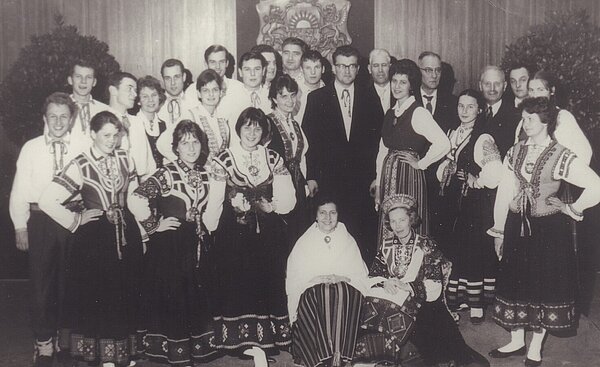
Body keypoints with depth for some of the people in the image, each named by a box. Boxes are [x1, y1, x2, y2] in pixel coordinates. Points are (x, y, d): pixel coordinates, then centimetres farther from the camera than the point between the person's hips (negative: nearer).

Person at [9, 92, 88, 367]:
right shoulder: (31, 148, 2)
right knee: (41, 281, 6)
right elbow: (19, 190, 3)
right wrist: (20, 226, 0)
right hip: (40, 219, 0)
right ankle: (44, 342, 21)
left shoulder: (83, 148, 1)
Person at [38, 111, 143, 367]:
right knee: (98, 295, 4)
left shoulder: (125, 159, 4)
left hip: (126, 235, 4)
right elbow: (46, 201, -16)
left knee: (125, 294, 12)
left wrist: (143, 231, 9)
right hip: (94, 238, -4)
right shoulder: (80, 166, -11)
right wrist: (75, 221, -8)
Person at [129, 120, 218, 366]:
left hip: (196, 244, 6)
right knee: (172, 296, 2)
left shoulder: (205, 174, 6)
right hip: (169, 245, -6)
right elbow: (137, 200, -24)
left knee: (195, 296, 13)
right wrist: (154, 226, -15)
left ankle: (195, 347, 29)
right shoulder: (166, 174, -13)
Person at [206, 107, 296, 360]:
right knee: (236, 284, 0)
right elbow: (214, 201, -7)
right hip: (234, 233, -2)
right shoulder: (224, 160, -1)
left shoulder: (274, 160, 6)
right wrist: (209, 229, -15)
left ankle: (268, 338, 18)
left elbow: (287, 199, 2)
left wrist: (270, 206, -15)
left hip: (268, 234, 2)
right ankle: (238, 339, 13)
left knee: (267, 281, 6)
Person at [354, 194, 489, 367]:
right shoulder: (386, 245, 11)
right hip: (390, 298, 2)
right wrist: (384, 283, -15)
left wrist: (407, 286, -20)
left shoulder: (426, 245, 0)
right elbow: (372, 276, 6)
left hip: (421, 302, -2)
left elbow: (435, 288, -7)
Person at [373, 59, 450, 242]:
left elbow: (443, 144, -22)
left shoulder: (418, 113, -11)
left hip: (409, 177, -7)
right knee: (387, 229, 10)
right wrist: (378, 186, 11)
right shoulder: (390, 113, 12)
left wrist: (421, 164, -11)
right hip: (388, 177, 7)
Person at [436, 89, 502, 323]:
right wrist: (444, 173, 4)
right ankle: (458, 298, 24)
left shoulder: (484, 139, -12)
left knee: (475, 250, -1)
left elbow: (494, 174, -20)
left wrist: (475, 180, -9)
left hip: (476, 203, -7)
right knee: (453, 249, 11)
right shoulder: (451, 134, 10)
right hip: (453, 202, 7)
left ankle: (476, 304, 10)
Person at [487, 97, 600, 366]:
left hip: (549, 229, -4)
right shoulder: (515, 152, 3)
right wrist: (499, 230, 3)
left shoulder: (561, 157, -12)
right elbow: (504, 192, 4)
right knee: (515, 282, 12)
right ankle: (517, 341, 29)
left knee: (545, 285, 7)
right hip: (517, 226, 4)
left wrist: (573, 208, -6)